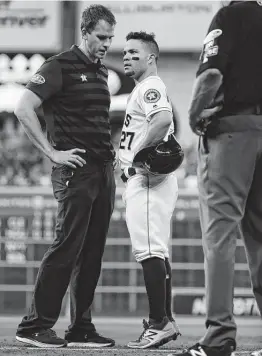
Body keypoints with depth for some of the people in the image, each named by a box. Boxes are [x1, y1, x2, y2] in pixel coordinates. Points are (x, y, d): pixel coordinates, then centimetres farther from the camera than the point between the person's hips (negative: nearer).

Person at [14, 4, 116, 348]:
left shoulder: (101, 72, 18)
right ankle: (35, 326, -4)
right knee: (67, 248, -10)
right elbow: (24, 109, -14)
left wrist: (111, 156, 14)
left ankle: (81, 328, 13)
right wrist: (54, 154, -15)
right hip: (76, 171, -8)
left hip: (104, 171, 8)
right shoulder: (60, 66, -7)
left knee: (92, 253, 8)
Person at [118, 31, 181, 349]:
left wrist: (139, 153, -21)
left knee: (149, 251, -14)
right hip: (141, 179, 11)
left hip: (146, 178, -11)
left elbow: (163, 119, -30)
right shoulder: (143, 89, 23)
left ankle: (159, 322, -16)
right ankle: (164, 321, 18)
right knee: (156, 253, 13)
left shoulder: (150, 87, -10)